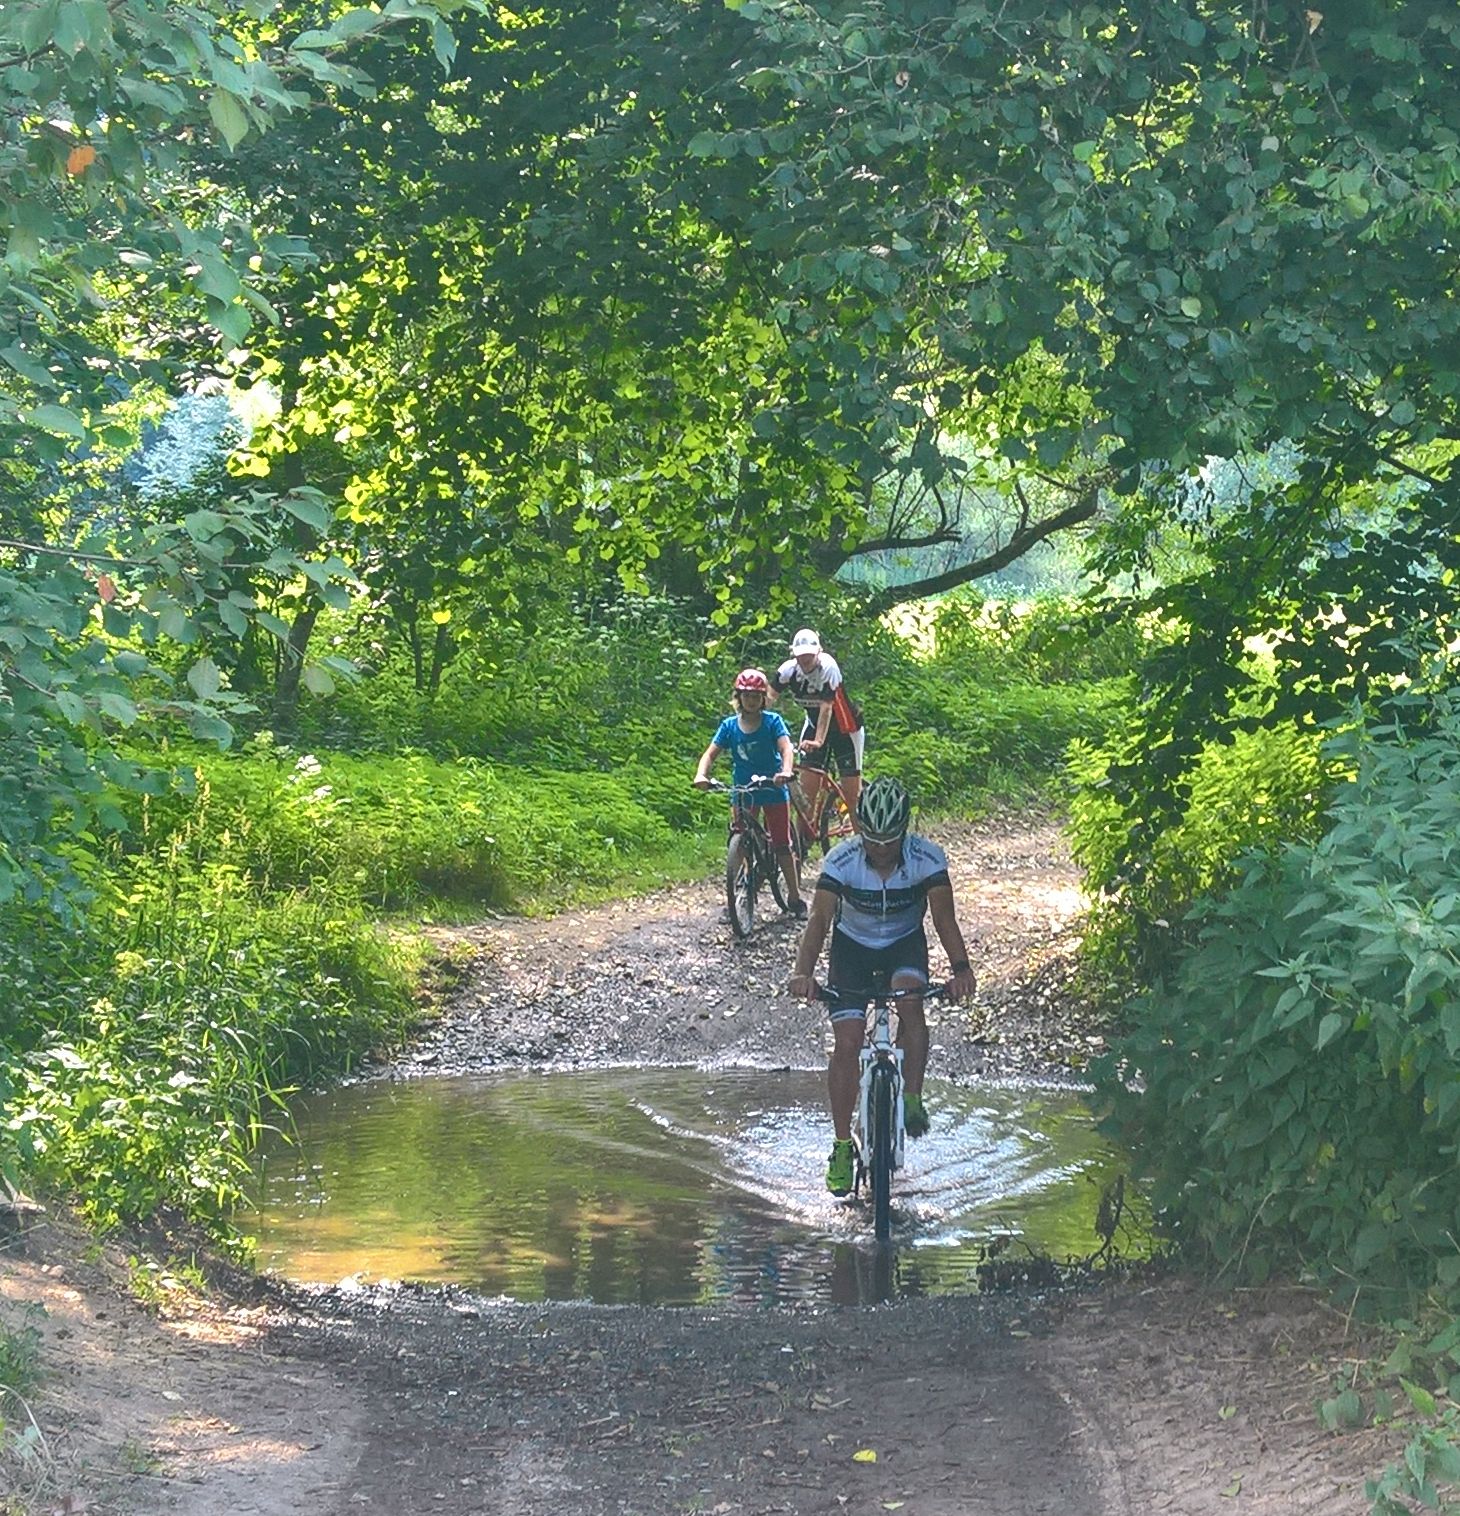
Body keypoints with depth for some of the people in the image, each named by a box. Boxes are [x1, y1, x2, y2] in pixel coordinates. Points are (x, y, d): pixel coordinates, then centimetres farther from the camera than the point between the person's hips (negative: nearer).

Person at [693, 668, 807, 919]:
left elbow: (786, 748, -20)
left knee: (782, 844, 1)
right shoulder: (730, 726, -2)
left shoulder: (772, 721, -7)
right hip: (743, 792, 2)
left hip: (773, 788, -2)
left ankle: (795, 898, 9)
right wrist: (701, 775, -29)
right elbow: (711, 753, -8)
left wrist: (785, 771, -41)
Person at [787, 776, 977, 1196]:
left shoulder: (927, 858, -24)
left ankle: (912, 1099, -18)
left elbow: (944, 917, -27)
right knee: (846, 1042, -10)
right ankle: (842, 1146, 0)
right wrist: (803, 972, -47)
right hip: (853, 946, 0)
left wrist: (960, 969, -41)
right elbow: (820, 918, -32)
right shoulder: (841, 861, -26)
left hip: (905, 944, 0)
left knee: (910, 1002, -32)